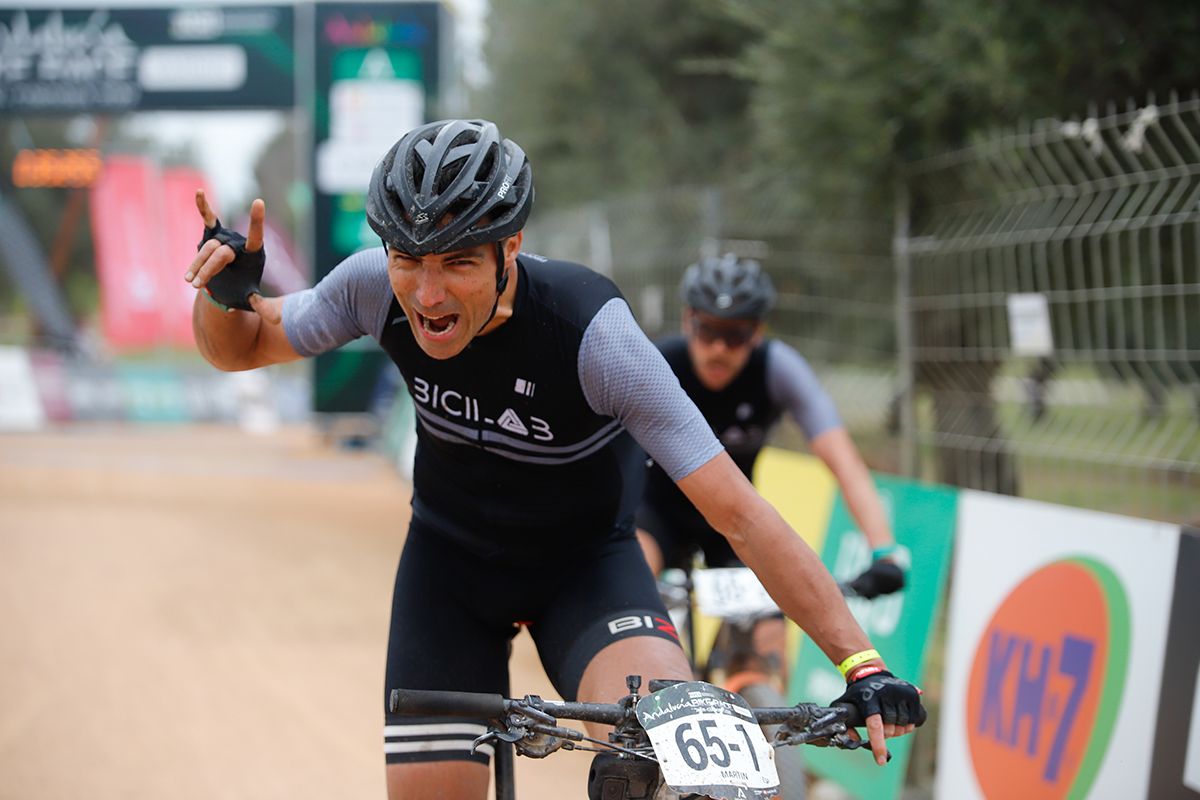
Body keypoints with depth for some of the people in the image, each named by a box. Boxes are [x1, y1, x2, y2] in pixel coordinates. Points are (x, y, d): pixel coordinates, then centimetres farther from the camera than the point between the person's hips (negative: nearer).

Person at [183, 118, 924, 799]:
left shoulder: (593, 333, -33)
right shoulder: (378, 287, -23)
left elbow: (739, 513, -32)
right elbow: (240, 348, -3)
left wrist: (860, 663, -36)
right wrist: (225, 293, -28)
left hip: (585, 563, -3)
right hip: (451, 555, 3)